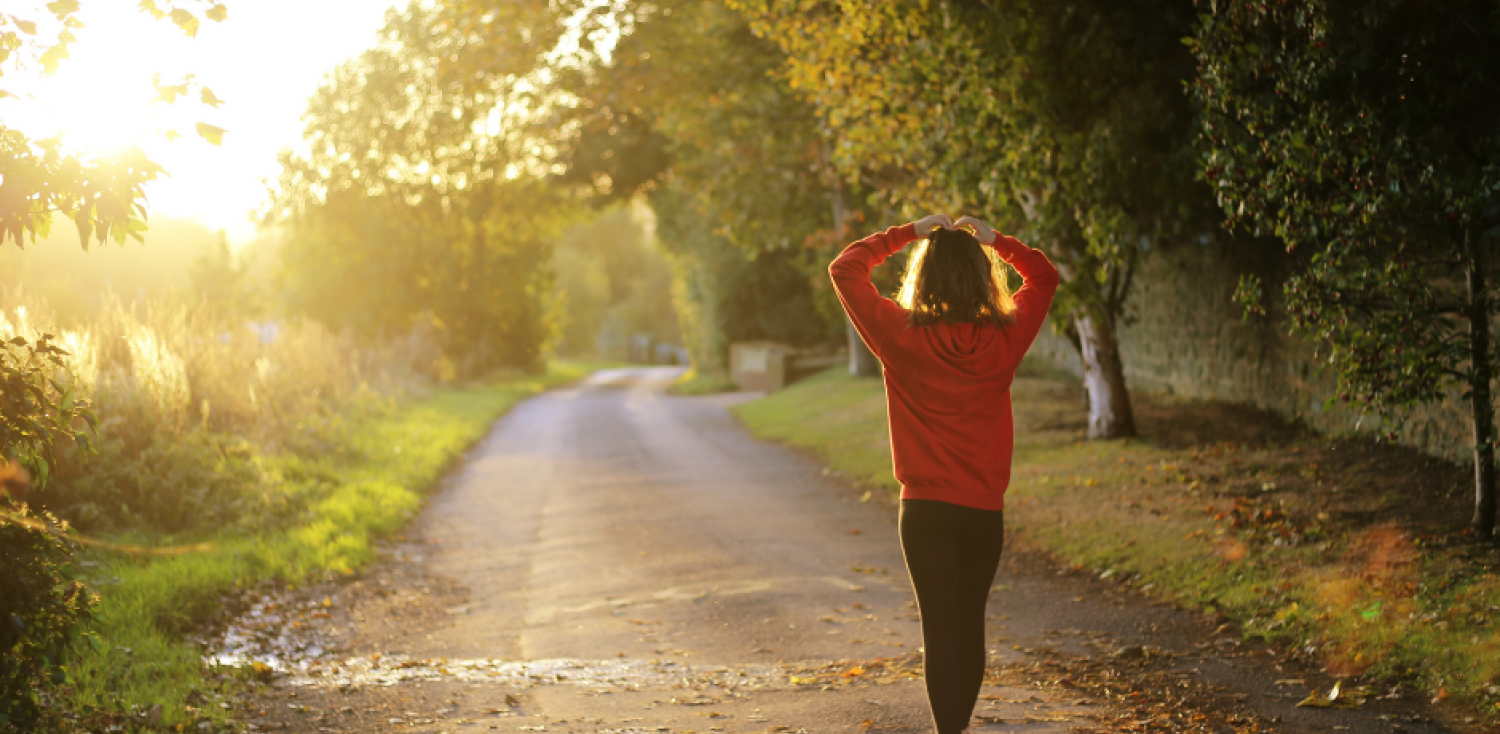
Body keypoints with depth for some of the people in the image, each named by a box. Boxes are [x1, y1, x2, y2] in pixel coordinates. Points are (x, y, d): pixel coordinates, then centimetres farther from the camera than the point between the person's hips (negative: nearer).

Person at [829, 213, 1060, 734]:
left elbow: (844, 270, 2)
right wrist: (993, 239, 12)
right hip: (985, 510, 2)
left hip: (925, 509, -2)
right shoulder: (1004, 339, -4)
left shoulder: (902, 336, -10)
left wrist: (908, 233, 5)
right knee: (971, 625, 16)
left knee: (940, 630, -1)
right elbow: (1044, 275, 14)